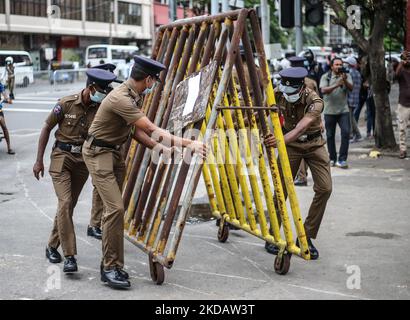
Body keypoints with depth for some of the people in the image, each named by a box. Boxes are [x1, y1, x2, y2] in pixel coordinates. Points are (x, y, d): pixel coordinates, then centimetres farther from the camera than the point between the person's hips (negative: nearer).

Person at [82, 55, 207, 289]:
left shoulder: (135, 96, 4)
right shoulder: (121, 98, -27)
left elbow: (138, 130, 13)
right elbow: (152, 130, -30)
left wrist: (159, 147, 4)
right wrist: (188, 144, -30)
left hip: (115, 152, 10)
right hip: (98, 153, -10)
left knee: (115, 207, 8)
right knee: (115, 208, -16)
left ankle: (111, 264, 15)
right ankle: (110, 268, -8)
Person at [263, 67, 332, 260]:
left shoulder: (315, 102, -29)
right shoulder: (278, 95, -17)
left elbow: (300, 128, -44)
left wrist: (281, 140, -60)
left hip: (313, 144, -1)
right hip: (290, 144, 2)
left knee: (324, 188, -13)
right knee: (281, 189, -8)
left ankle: (306, 237, -1)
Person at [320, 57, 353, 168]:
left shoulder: (346, 76, 6)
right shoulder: (325, 77, 1)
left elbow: (351, 87, -10)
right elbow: (323, 90, -14)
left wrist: (345, 80, -28)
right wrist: (336, 85, -27)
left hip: (343, 110, 0)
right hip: (329, 111, 0)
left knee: (346, 132, -13)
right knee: (330, 135, 6)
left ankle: (342, 159, -9)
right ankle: (332, 159, 22)